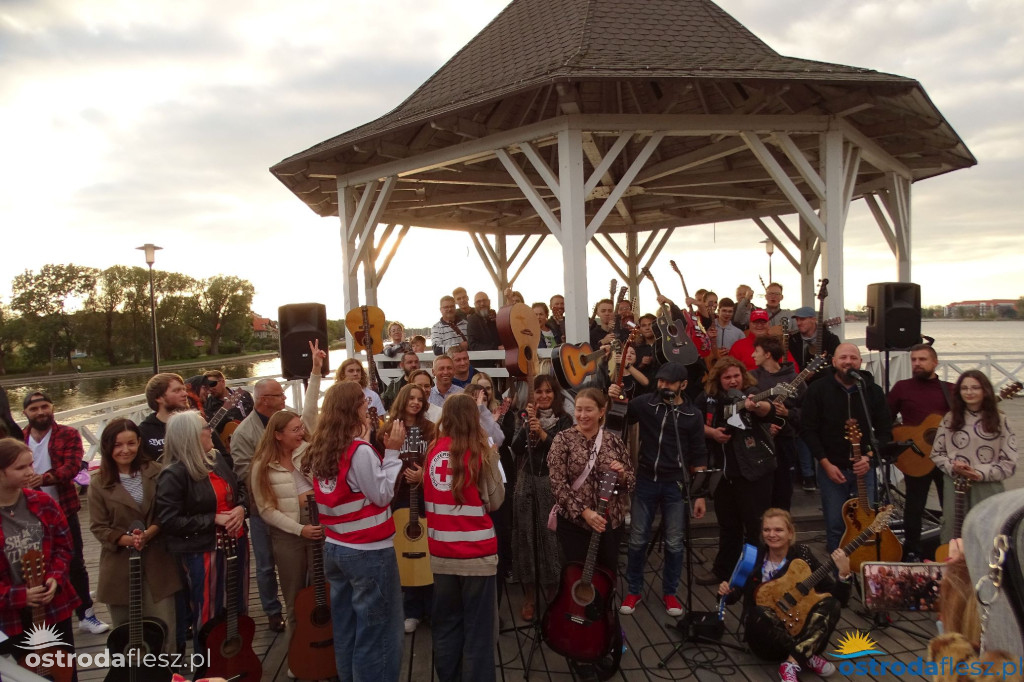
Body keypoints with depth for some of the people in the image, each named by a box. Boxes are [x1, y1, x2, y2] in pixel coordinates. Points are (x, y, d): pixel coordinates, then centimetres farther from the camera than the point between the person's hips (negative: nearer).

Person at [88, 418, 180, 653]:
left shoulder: (155, 473, -1)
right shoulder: (99, 482, -2)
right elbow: (98, 527, -3)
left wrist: (149, 533, -16)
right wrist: (128, 540, -18)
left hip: (157, 562, 0)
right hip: (120, 565, 0)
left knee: (163, 627, 2)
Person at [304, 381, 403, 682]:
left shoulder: (321, 450, 4)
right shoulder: (360, 451, -19)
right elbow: (382, 495, -14)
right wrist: (392, 452, -12)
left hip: (334, 548, 8)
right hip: (369, 552, -8)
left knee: (345, 628, 19)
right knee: (377, 632, 5)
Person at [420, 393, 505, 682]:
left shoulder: (433, 450, 2)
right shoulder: (481, 452, -10)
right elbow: (495, 501, -4)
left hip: (441, 552, 5)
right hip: (476, 552, -4)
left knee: (446, 625, 17)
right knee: (478, 629, 7)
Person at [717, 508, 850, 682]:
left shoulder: (802, 555, -5)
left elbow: (840, 599, -6)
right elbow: (734, 596, 4)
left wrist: (844, 573, -25)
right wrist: (727, 592, -19)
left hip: (800, 629, 1)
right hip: (768, 640, -1)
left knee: (831, 604, -25)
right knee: (758, 615, -34)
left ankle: (792, 664, -29)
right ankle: (807, 657, -18)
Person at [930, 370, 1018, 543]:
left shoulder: (999, 420, 1)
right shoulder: (950, 418, 6)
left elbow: (1009, 463, -2)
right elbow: (936, 453, 9)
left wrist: (981, 474, -13)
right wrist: (952, 467, -10)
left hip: (988, 488, -1)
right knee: (952, 536, 5)